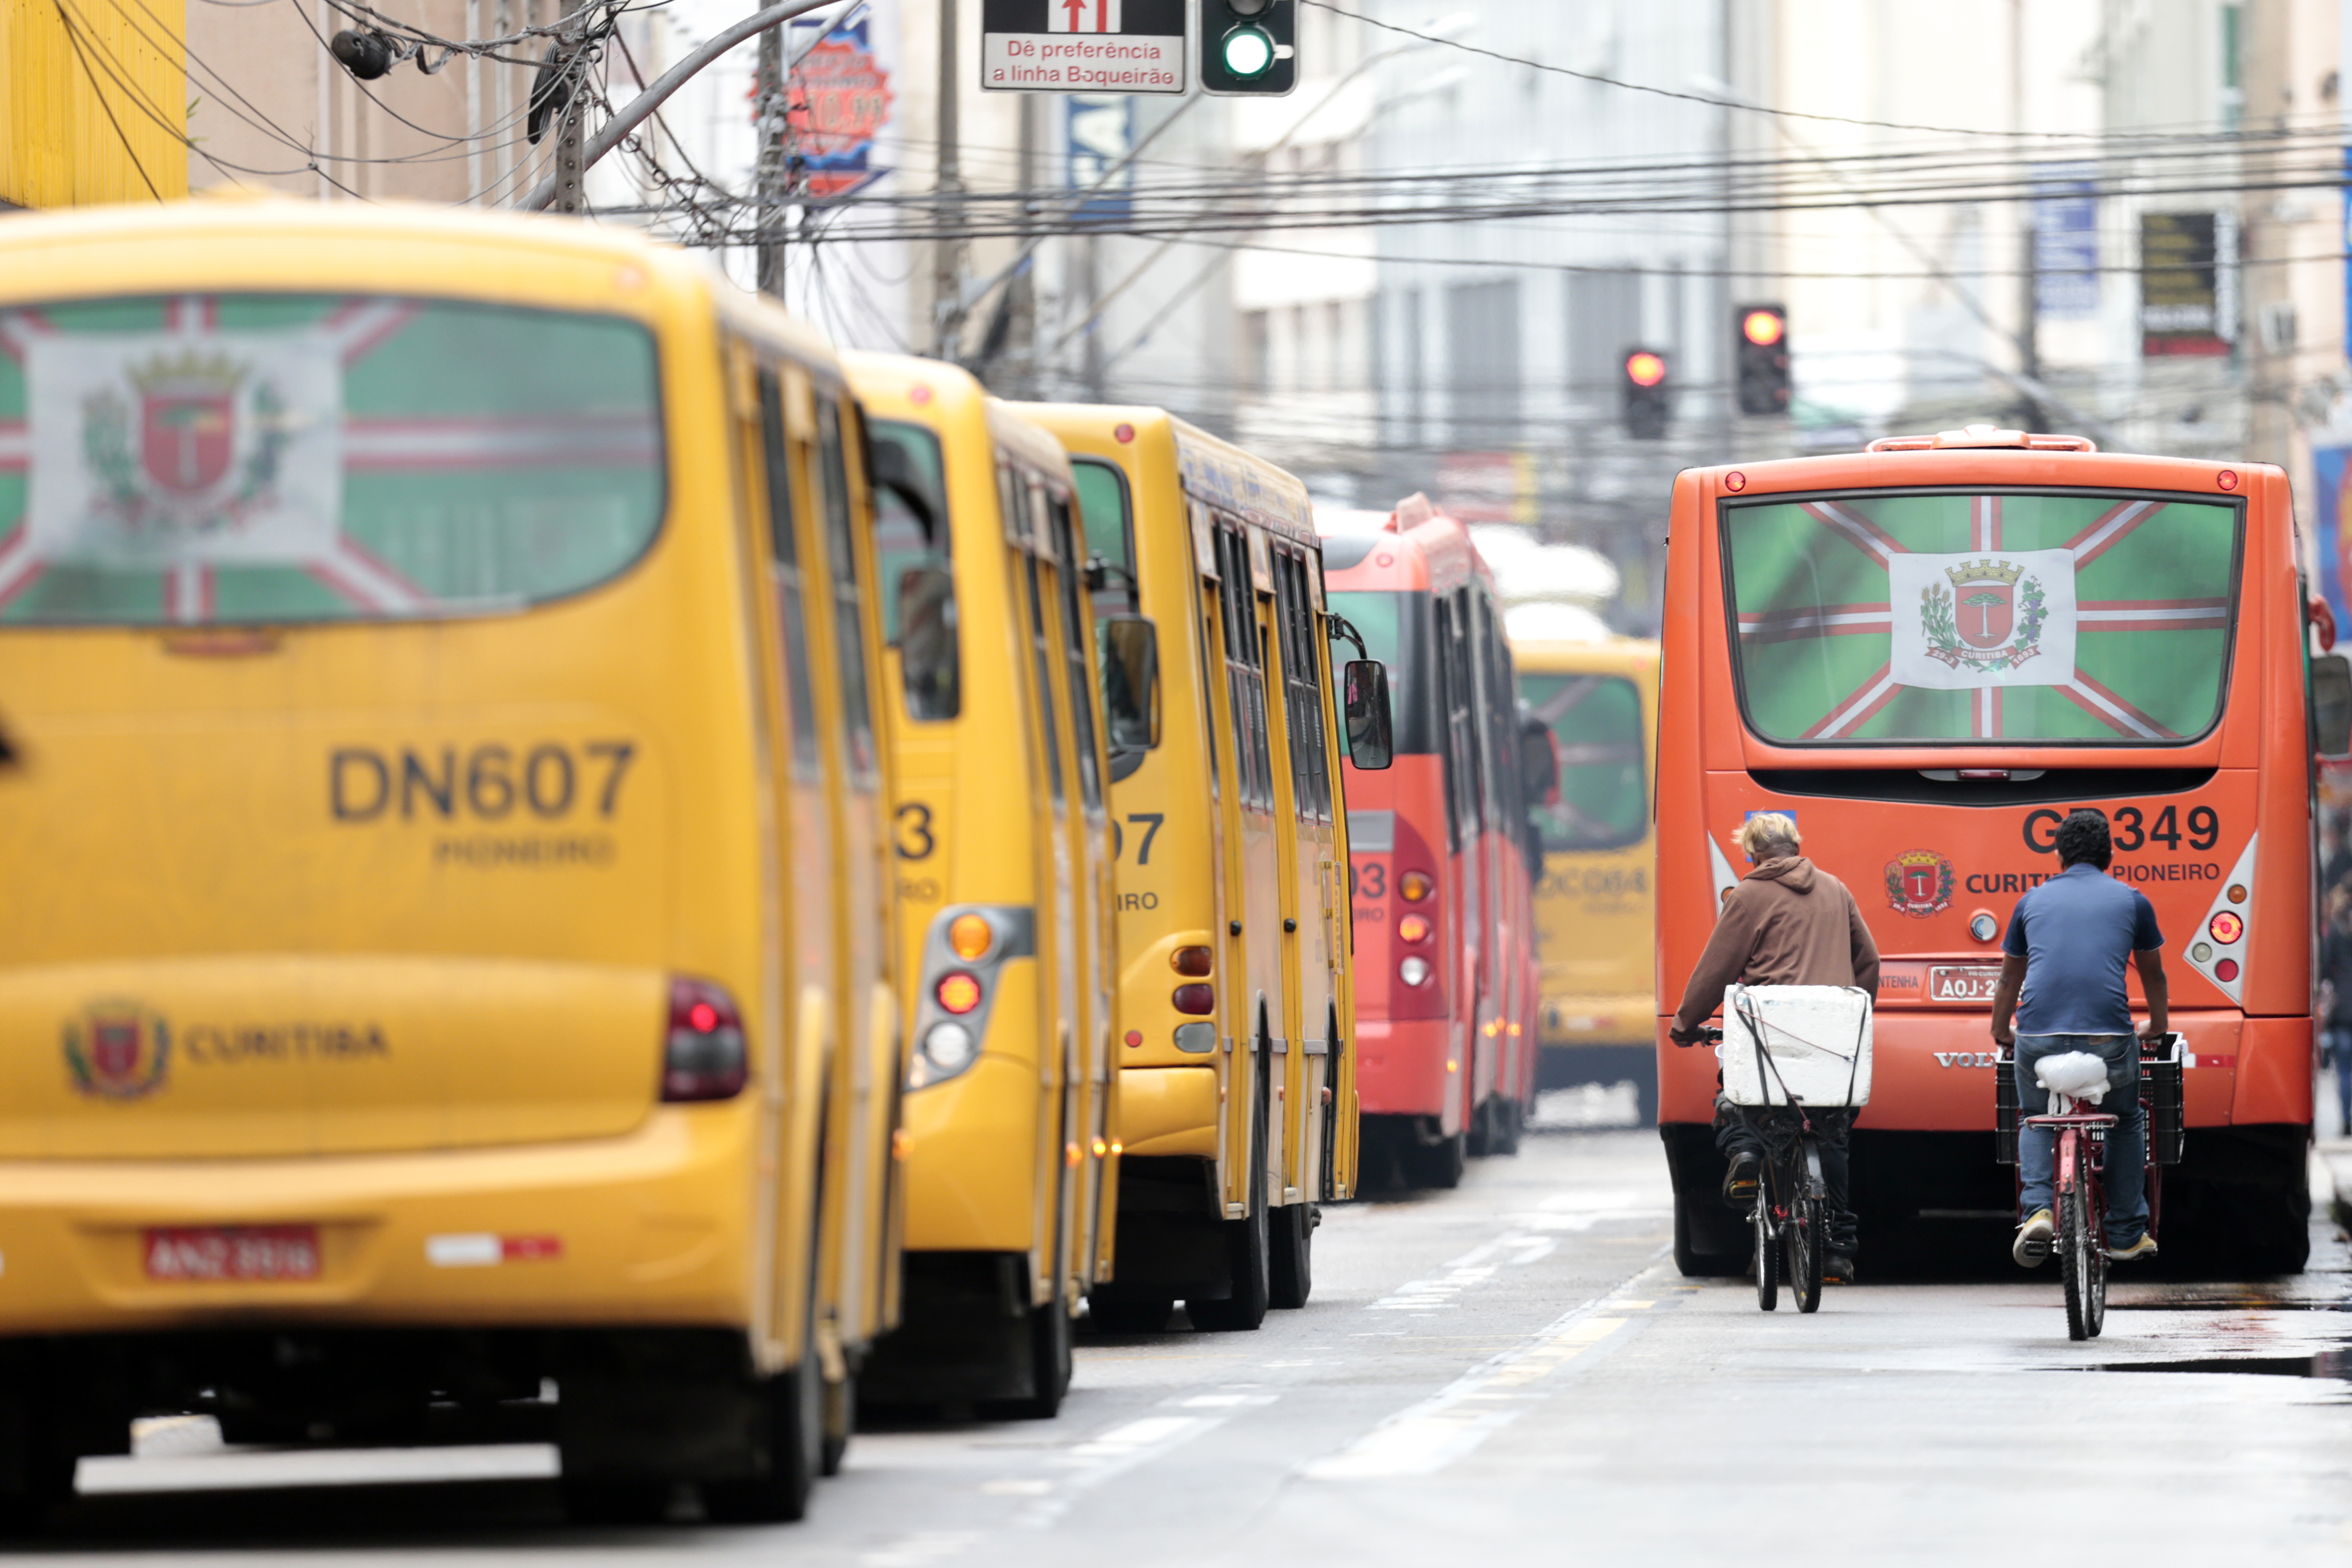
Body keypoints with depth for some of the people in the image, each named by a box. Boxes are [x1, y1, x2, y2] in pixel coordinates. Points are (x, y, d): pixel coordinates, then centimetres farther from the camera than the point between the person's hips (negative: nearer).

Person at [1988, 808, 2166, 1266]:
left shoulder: (2033, 901, 18)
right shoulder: (2131, 901, 14)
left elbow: (2009, 980, 27)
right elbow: (2153, 976, 27)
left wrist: (2001, 1033, 43)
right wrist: (2158, 1027, 45)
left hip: (2038, 1035, 1)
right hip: (2109, 1036, -1)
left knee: (2035, 1120, 24)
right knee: (2127, 1123, 23)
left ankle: (2036, 1208, -1)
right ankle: (2126, 1234, 23)